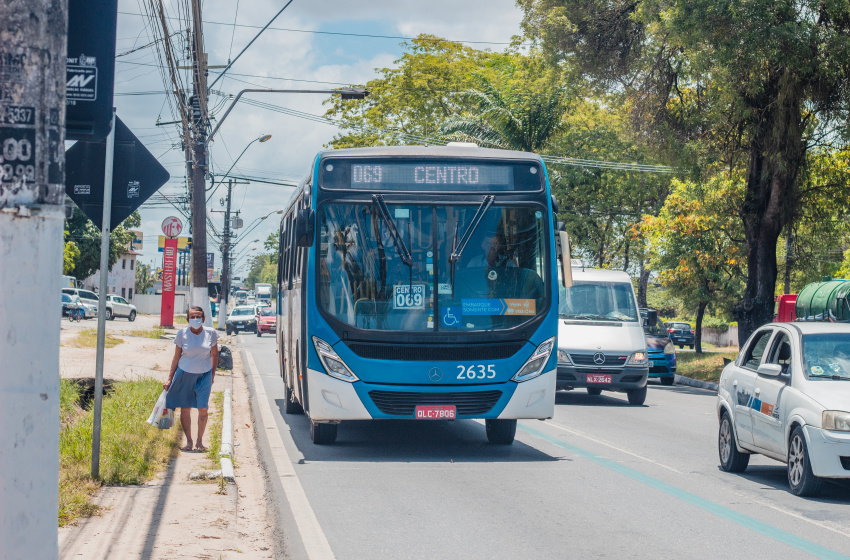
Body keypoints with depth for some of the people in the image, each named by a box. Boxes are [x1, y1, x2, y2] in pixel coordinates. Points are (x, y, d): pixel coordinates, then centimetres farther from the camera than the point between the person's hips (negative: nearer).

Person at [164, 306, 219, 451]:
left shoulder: (211, 333, -6)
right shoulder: (182, 334, -7)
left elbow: (214, 354, 9)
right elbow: (176, 357, 1)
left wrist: (212, 374, 11)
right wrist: (170, 379, 1)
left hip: (204, 375, 0)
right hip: (185, 374, 0)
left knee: (203, 409, -7)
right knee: (185, 409, 3)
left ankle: (199, 441, 9)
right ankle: (189, 441, 17)